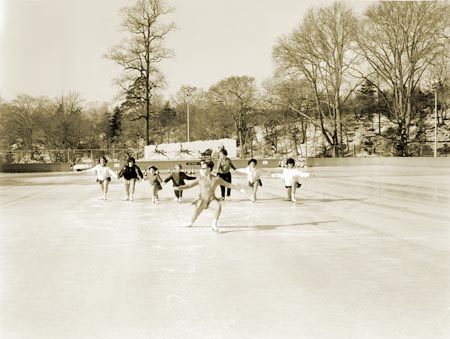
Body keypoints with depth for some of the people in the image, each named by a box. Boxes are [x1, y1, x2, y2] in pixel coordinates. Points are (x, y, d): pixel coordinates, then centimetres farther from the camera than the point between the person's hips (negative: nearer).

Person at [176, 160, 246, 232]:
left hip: (212, 199, -1)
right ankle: (191, 222, 39)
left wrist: (240, 188, -8)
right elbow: (190, 185, -5)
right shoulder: (200, 178, -8)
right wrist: (179, 188, -16)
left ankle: (214, 224, -18)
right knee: (196, 214, 2)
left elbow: (228, 184, -4)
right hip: (202, 199, 1)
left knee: (218, 206, -31)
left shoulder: (216, 179, -9)